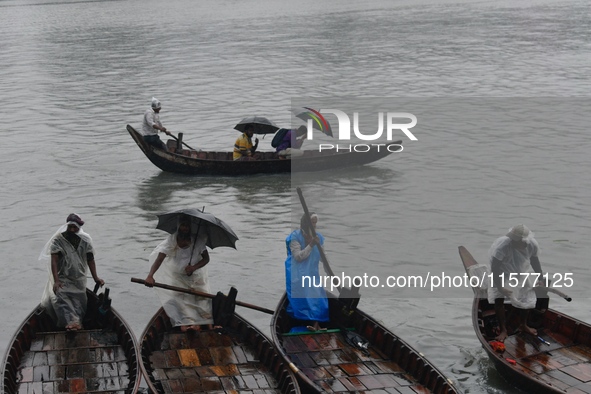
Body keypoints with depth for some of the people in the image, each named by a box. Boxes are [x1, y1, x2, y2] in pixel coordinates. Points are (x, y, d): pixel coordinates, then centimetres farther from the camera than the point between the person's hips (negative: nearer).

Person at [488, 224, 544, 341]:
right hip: (502, 272, -4)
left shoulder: (532, 244, -27)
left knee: (527, 297, 10)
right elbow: (495, 268, -36)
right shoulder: (502, 246, -41)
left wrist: (541, 278, 3)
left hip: (521, 271, 4)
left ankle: (523, 325, 35)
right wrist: (500, 287, -37)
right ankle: (502, 329, 3)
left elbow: (534, 261, -6)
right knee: (499, 299, -13)